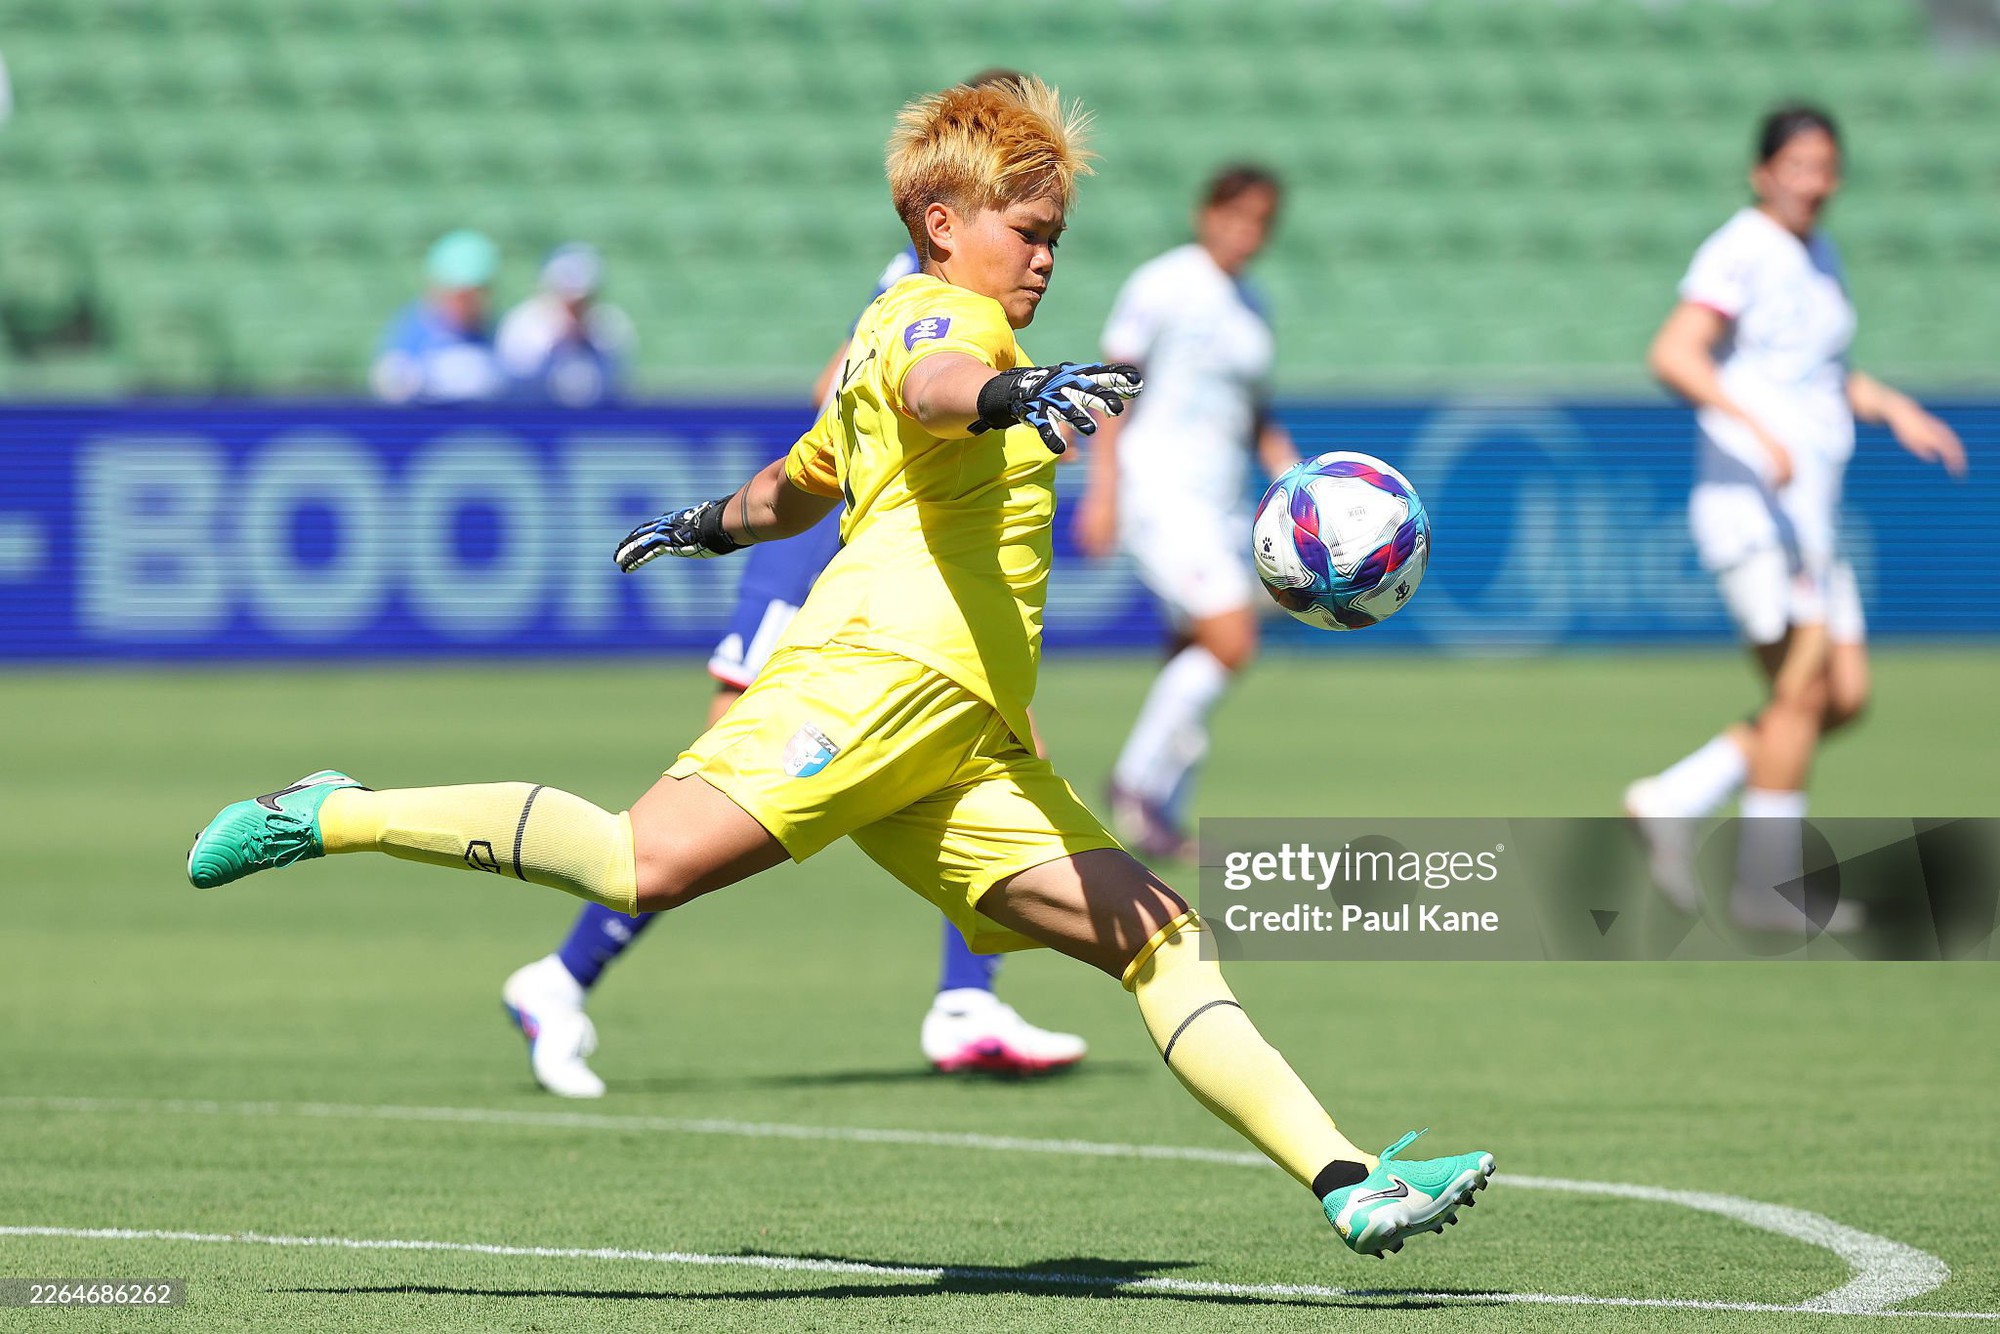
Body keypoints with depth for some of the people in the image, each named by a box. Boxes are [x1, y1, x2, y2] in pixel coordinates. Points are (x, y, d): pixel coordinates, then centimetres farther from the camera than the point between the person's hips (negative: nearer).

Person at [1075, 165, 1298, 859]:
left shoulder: (1249, 307, 15)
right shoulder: (1162, 285, -6)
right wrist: (1103, 489, -15)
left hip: (1220, 495, 7)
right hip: (1157, 483, -7)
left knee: (1199, 657, 3)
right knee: (1231, 642, -19)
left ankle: (1160, 816, 10)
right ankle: (1135, 780, -7)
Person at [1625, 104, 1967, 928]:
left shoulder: (1820, 257, 17)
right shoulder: (1741, 251, -10)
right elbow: (1673, 355, -22)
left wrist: (1893, 408, 16)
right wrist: (1758, 430, -32)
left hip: (1810, 509, 9)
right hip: (1749, 501, -9)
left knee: (1846, 696, 4)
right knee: (1807, 683, -13)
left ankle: (1672, 802, 10)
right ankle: (1765, 883, -7)